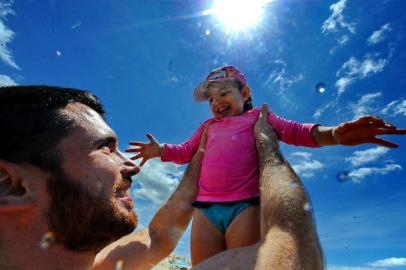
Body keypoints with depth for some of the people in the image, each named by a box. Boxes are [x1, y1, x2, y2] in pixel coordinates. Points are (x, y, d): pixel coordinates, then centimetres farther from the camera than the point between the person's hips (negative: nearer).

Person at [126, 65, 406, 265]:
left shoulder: (258, 117, 14)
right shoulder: (207, 127, 25)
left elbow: (296, 131, 3)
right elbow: (186, 151, 25)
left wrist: (334, 134, -17)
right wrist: (161, 150, 6)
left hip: (245, 207, -4)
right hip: (205, 210, 4)